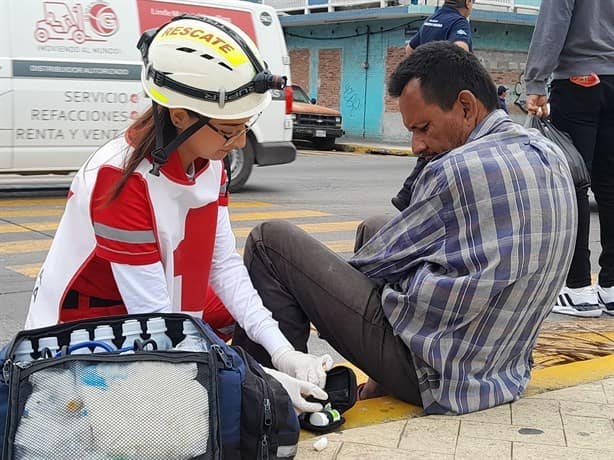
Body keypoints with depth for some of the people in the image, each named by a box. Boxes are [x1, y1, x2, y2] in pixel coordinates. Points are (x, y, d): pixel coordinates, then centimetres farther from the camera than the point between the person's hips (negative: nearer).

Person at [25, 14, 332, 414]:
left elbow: (224, 264, -5)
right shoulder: (122, 178, -30)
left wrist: (282, 351, -16)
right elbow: (152, 315, -28)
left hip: (163, 318, 8)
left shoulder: (208, 160, -7)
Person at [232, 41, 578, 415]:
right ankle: (386, 381, 22)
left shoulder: (462, 169, -21)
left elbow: (373, 263, -8)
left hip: (434, 374, -9)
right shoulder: (551, 156, 6)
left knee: (270, 240, -6)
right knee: (373, 231, 27)